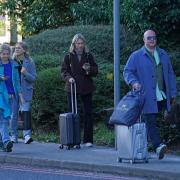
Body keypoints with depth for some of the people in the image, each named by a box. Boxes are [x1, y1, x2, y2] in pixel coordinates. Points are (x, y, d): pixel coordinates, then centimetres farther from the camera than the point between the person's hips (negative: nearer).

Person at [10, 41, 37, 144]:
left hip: (25, 91, -3)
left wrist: (25, 73, -18)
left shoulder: (29, 62, 2)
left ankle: (27, 134, -19)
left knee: (26, 111, -16)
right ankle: (14, 136, 14)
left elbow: (34, 78, -1)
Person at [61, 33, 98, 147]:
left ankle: (88, 140, 5)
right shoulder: (69, 57, 6)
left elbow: (95, 71, 9)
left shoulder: (88, 56, 8)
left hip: (86, 88, 1)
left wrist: (89, 69, -12)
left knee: (88, 114, 0)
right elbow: (64, 71, 5)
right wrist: (68, 78, -14)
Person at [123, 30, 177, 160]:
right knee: (150, 121, -12)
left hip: (162, 97, 4)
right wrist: (133, 82, -19)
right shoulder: (136, 56, 3)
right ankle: (158, 146, -22)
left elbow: (170, 74, 17)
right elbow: (127, 72, 1)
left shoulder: (163, 54, 16)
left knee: (151, 122, 5)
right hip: (147, 98, -4)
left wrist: (173, 93, 13)